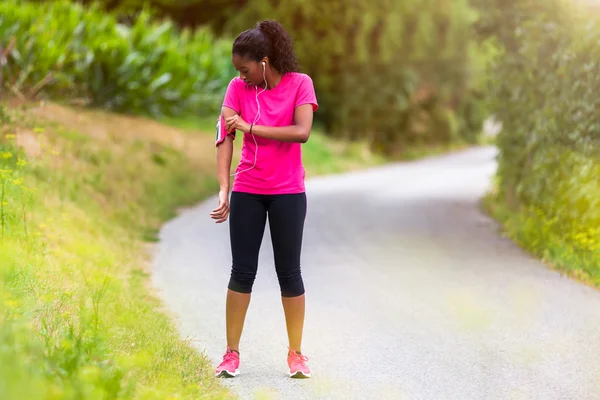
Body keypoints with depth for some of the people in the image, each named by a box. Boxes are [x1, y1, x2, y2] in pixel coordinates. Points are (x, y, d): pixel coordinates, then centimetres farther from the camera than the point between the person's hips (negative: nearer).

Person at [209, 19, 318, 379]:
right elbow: (225, 137, -10)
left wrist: (252, 127, -21)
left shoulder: (299, 83, -7)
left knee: (289, 272, 4)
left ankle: (296, 354, 13)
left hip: (288, 193, -2)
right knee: (243, 271, 2)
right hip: (247, 191, 2)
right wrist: (224, 191, -20)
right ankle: (232, 354, 9)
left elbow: (302, 132, -20)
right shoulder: (238, 88, -2)